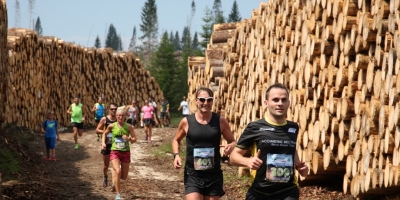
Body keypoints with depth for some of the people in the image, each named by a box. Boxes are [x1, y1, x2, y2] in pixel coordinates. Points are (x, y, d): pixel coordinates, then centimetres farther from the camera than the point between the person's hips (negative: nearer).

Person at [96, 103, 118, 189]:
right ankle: (105, 177, 43)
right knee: (106, 165, 14)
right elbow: (97, 130, 0)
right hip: (107, 144, 0)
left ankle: (114, 183, -18)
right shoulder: (104, 119, -2)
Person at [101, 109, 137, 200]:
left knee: (124, 177, 7)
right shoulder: (112, 126, -2)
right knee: (118, 171, -24)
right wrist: (103, 143, 2)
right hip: (115, 152, -2)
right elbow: (105, 133, 17)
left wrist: (129, 139, -21)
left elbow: (134, 139, 0)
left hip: (126, 152, 2)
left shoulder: (129, 127, -2)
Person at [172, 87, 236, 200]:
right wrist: (176, 155, -4)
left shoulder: (220, 121, -3)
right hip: (192, 175, -1)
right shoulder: (186, 121, -3)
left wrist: (231, 146, -15)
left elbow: (232, 141, 9)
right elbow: (176, 140, 15)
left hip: (213, 175, 2)